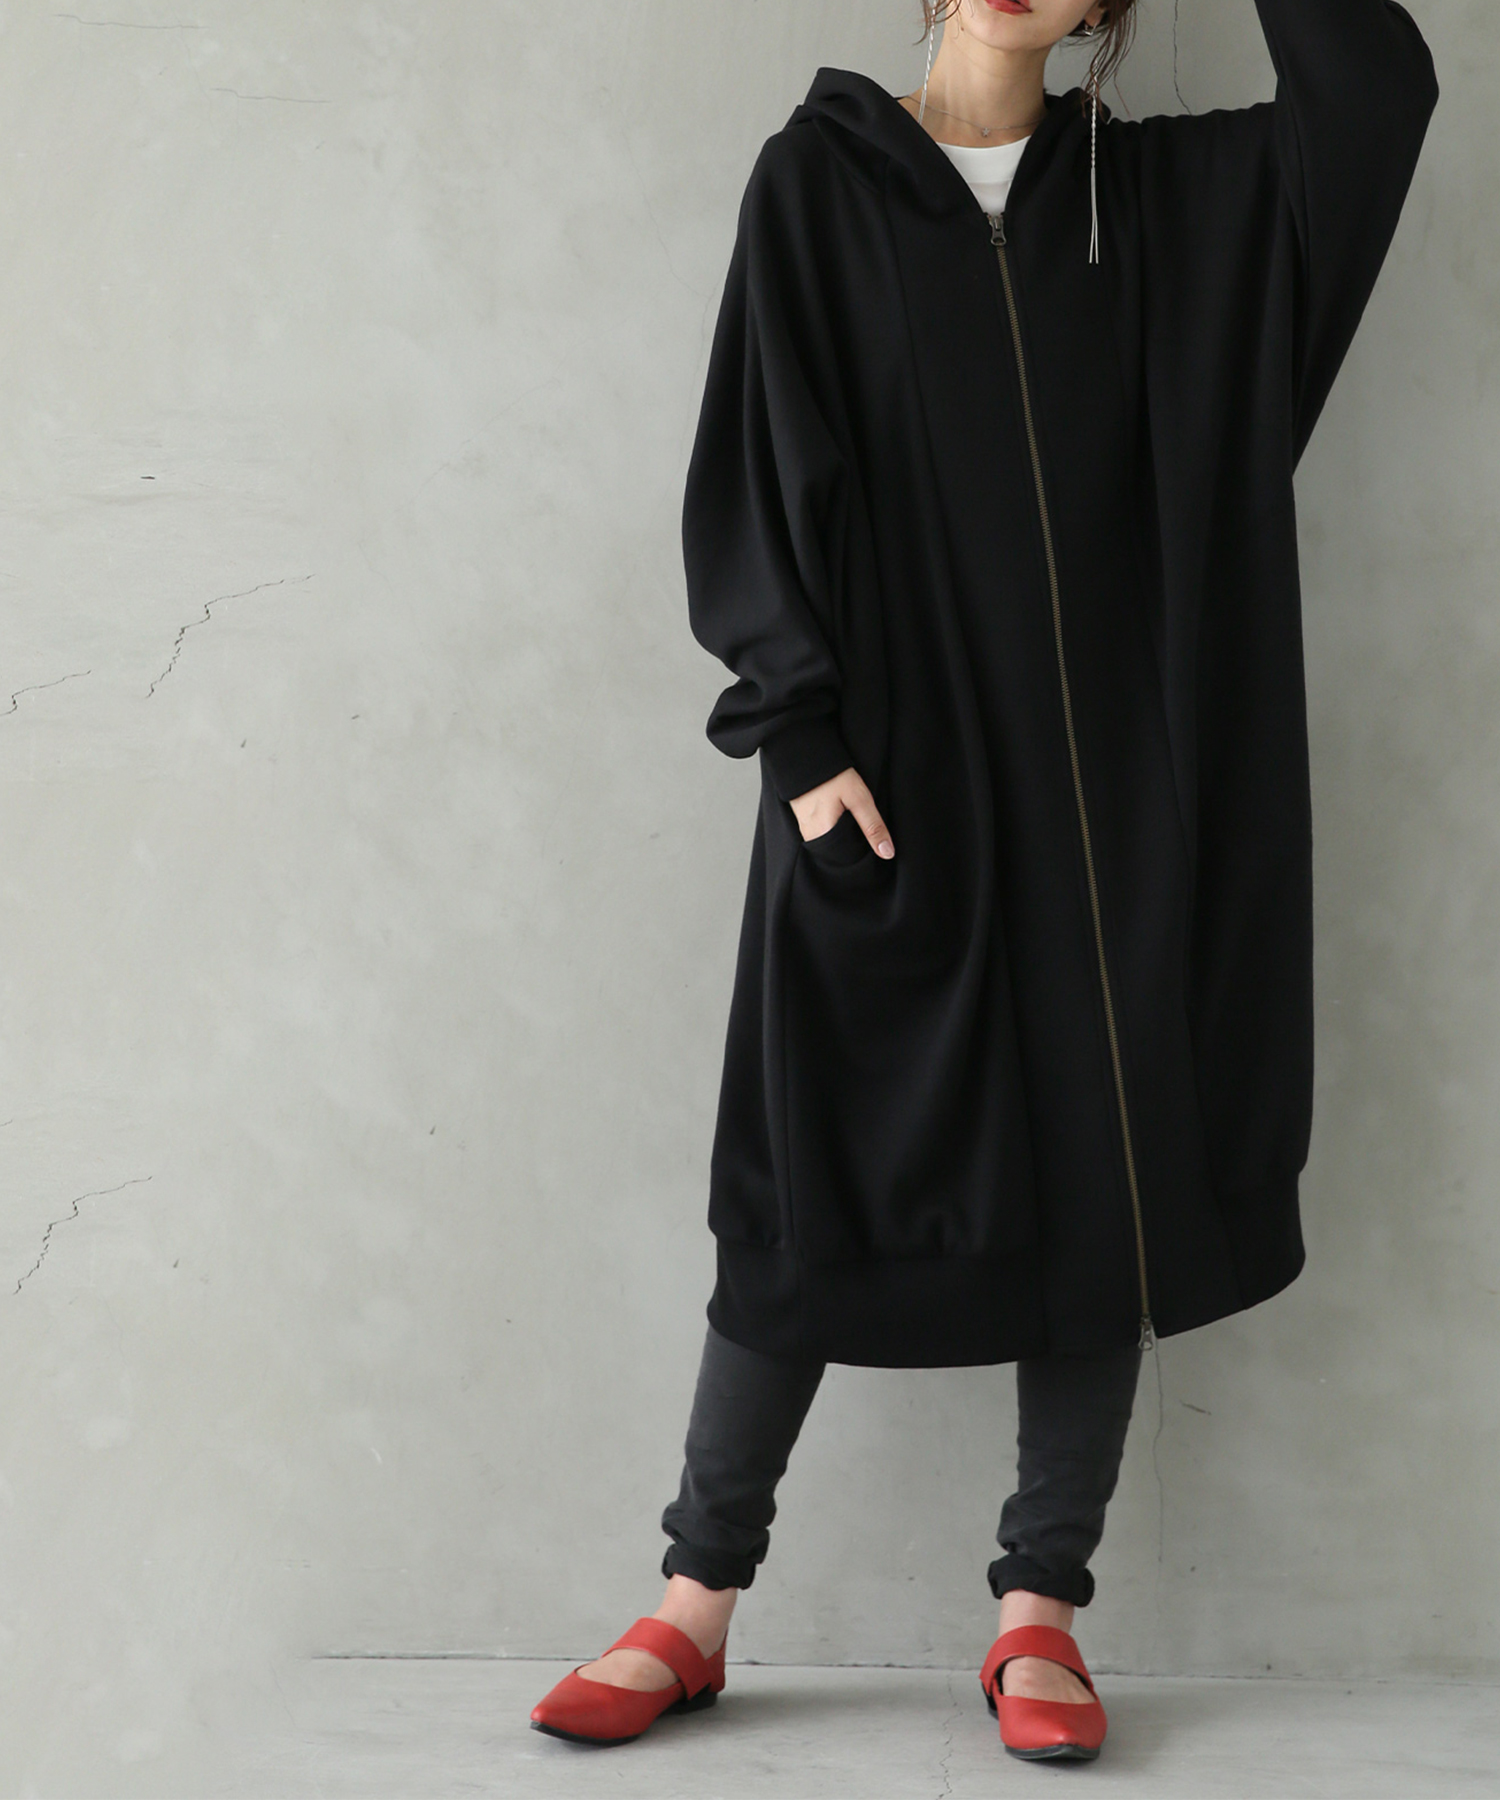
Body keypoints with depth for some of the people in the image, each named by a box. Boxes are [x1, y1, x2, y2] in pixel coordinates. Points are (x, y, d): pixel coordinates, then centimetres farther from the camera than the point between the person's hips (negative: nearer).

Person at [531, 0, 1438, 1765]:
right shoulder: (820, 178, 5)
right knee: (823, 1176, -1)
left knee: (1099, 1175, 2)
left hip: (1109, 780, 3)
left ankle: (1039, 1614, 13)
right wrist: (800, 734, -11)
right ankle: (697, 1603, 11)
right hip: (891, 767, -3)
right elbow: (761, 466, -2)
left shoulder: (1155, 192, 12)